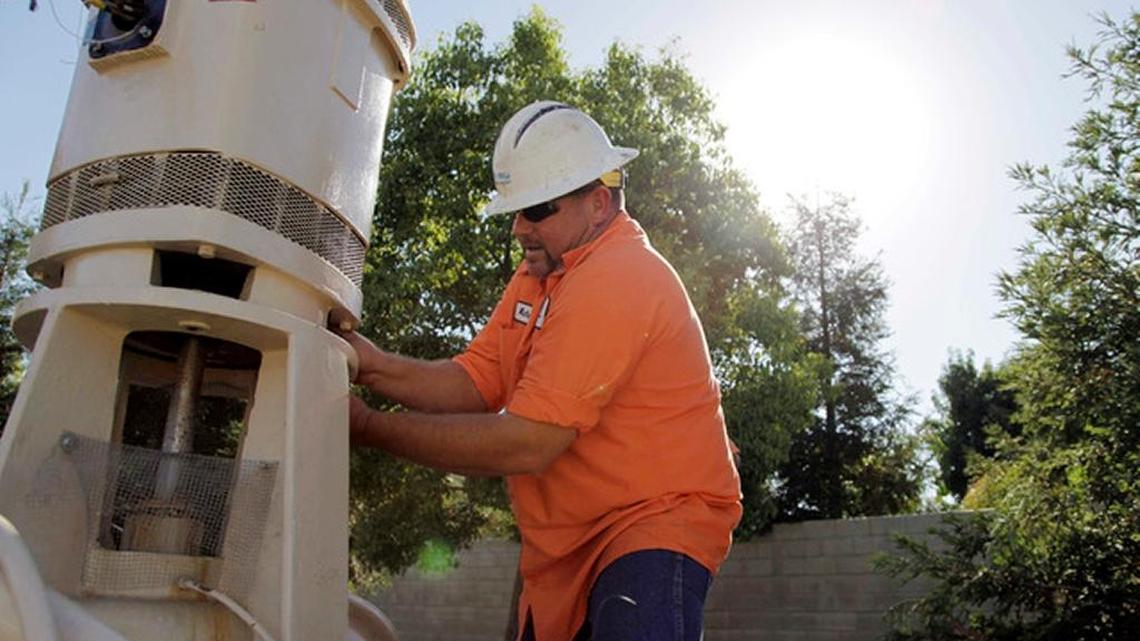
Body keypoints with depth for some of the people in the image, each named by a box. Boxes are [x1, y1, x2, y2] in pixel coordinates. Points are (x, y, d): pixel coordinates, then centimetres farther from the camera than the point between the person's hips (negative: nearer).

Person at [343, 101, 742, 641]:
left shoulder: (616, 281, -22)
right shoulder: (540, 270, 11)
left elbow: (528, 443, -25)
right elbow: (476, 382, 3)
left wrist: (370, 428, -20)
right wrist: (375, 367, -14)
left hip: (655, 522, -9)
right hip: (566, 546, 9)